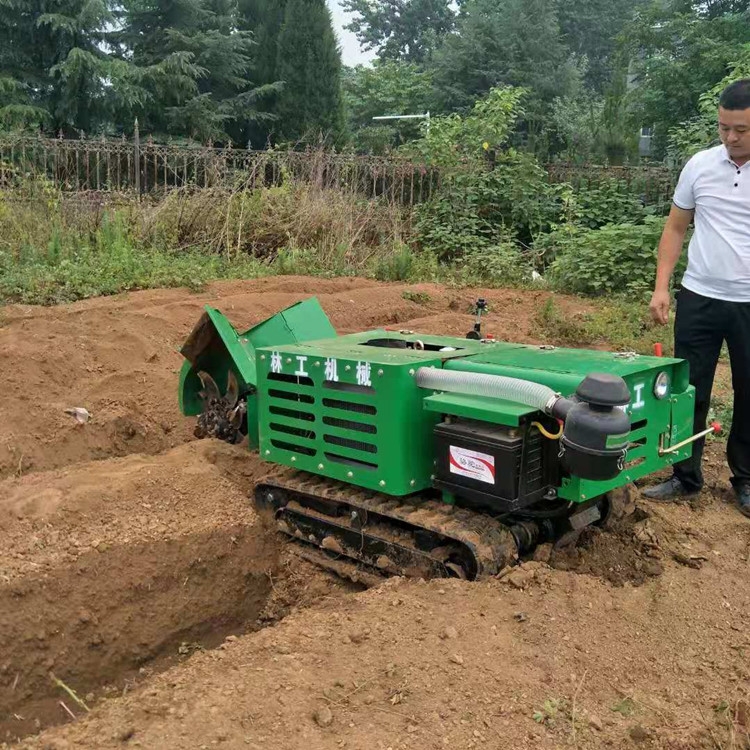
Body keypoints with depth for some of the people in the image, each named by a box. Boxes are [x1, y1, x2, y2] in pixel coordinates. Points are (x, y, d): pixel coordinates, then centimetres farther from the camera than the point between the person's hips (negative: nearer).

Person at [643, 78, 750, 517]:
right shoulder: (700, 166, 0)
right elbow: (675, 229, 7)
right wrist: (662, 287, -1)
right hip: (700, 298, 2)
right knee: (689, 392, 7)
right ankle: (686, 478, 20)